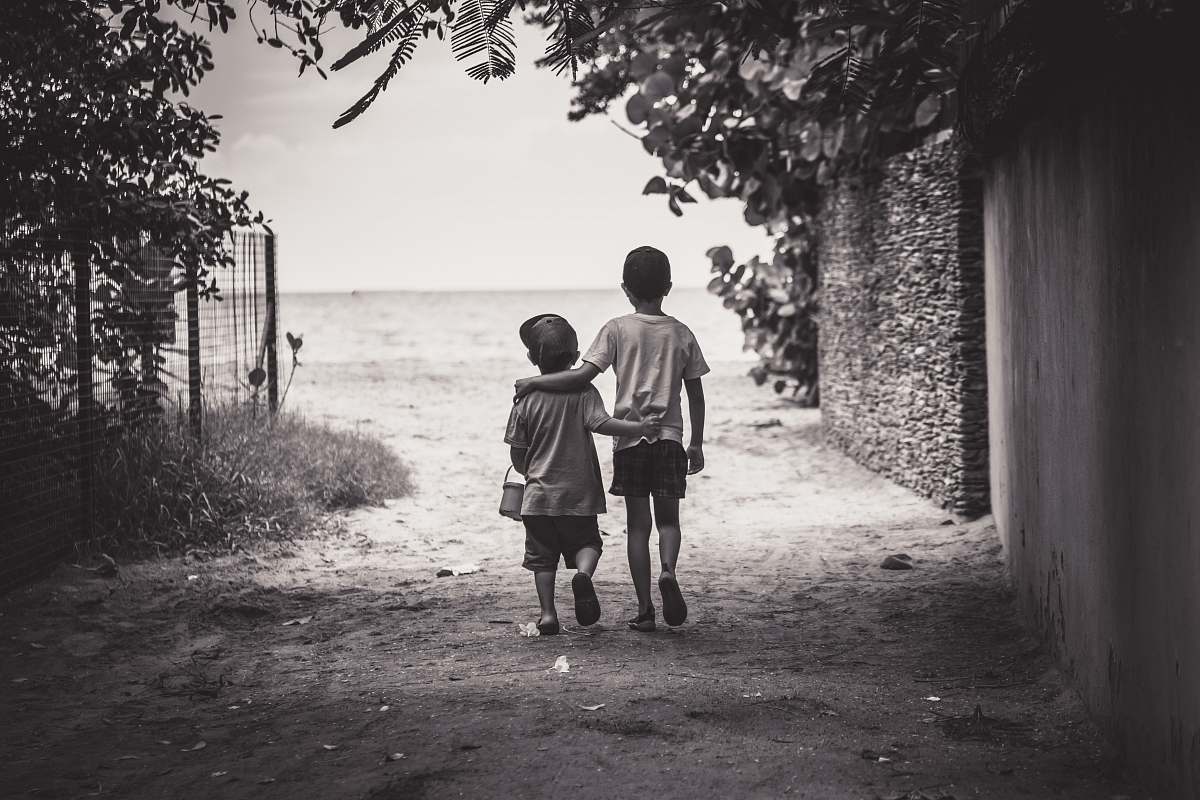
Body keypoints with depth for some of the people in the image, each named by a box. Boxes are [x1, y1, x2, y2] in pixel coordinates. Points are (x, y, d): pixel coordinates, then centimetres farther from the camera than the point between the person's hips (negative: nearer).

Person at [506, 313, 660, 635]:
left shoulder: (526, 398, 0)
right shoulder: (583, 391, -4)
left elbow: (516, 453, 3)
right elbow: (599, 422, -22)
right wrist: (638, 427, -21)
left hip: (539, 493, 1)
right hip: (578, 491, -1)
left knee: (542, 555, 9)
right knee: (587, 542, 14)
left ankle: (548, 613, 1)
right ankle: (583, 574, -18)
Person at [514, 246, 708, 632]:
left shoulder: (617, 329, -4)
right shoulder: (681, 333, 4)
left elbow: (583, 375, -14)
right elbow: (696, 394, 8)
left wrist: (533, 382, -3)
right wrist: (697, 444, 17)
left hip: (629, 438, -1)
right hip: (669, 437, 1)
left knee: (638, 523, 6)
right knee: (668, 517, 12)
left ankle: (644, 609, 6)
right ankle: (668, 571, -18)